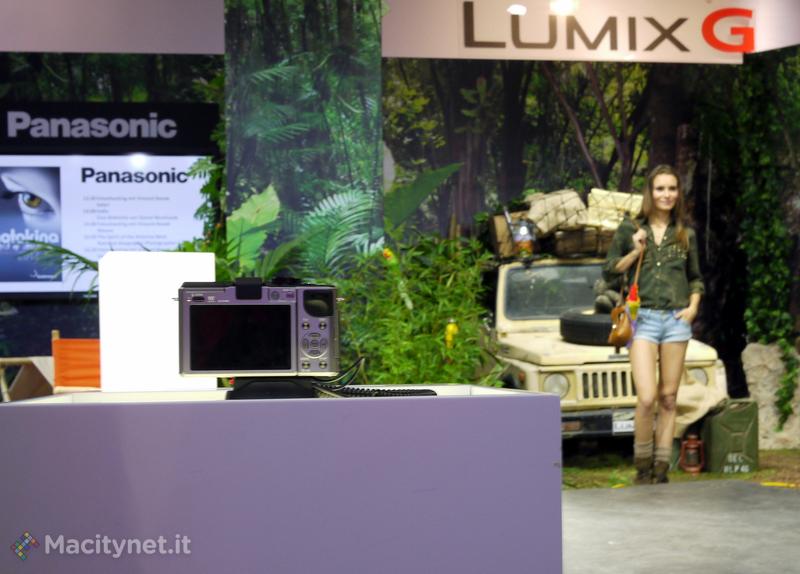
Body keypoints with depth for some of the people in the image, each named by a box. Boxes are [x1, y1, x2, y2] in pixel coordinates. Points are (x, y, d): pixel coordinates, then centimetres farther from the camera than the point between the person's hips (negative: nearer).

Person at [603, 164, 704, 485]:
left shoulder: (685, 234, 11)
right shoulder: (629, 229, 4)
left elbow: (695, 277, 20)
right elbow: (609, 272, 6)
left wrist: (693, 307, 4)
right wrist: (635, 252, -7)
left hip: (676, 320, 3)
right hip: (643, 318, -3)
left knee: (668, 398, 4)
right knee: (646, 398, -12)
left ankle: (661, 470, 11)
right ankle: (642, 468, 5)